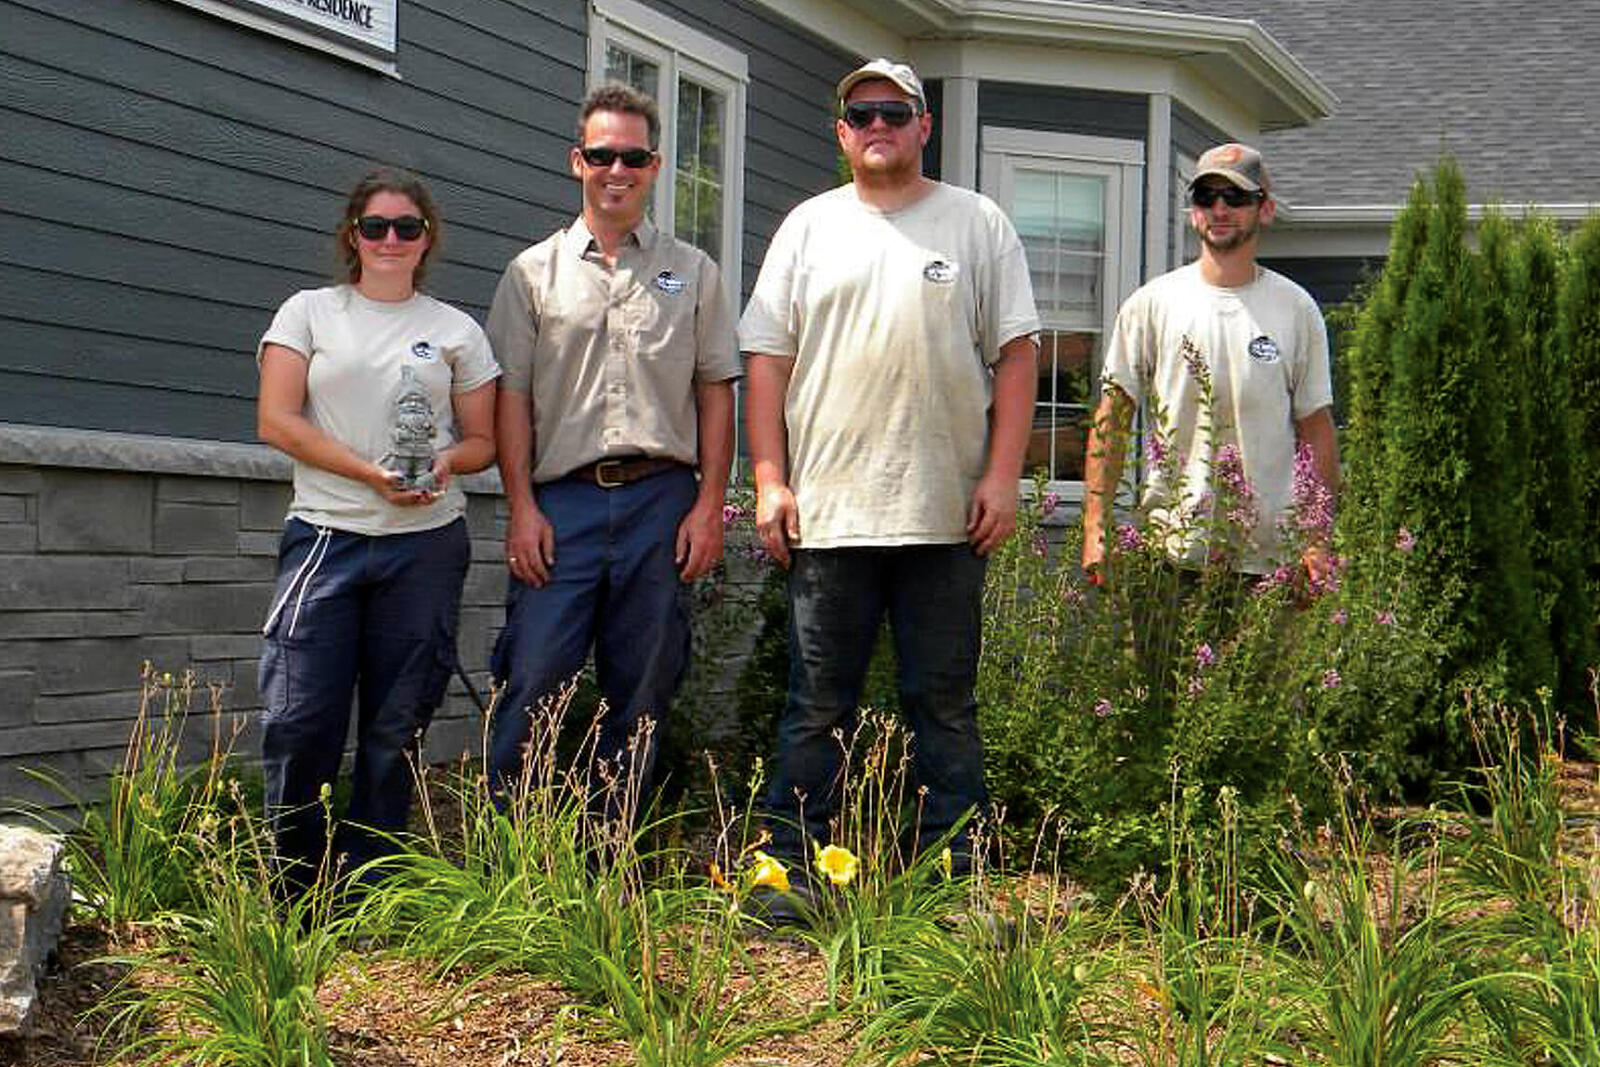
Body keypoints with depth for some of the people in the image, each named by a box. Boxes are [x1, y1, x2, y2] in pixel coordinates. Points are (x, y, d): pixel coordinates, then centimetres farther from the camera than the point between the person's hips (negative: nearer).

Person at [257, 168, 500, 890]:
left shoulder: (456, 331, 12)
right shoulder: (309, 313, 9)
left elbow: (482, 440, 14)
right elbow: (276, 420, -1)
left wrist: (448, 463, -10)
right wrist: (369, 472, -12)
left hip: (427, 542, 1)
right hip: (324, 535, -1)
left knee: (397, 725, 3)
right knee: (299, 720, -9)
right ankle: (297, 891, 6)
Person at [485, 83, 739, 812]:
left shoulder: (693, 273, 13)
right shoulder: (534, 273, 10)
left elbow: (715, 393, 10)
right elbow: (512, 396, 6)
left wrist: (709, 504, 0)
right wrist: (522, 507, -4)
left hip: (662, 500, 1)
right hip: (562, 501, -1)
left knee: (642, 696, 5)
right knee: (532, 685, -7)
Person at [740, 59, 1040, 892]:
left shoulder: (978, 224, 8)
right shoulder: (809, 227, 12)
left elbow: (1015, 354, 4)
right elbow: (768, 357, 9)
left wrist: (1002, 475, -6)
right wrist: (769, 480, 0)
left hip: (947, 513, -1)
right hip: (826, 510, 1)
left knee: (944, 704, 6)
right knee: (816, 706, 4)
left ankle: (951, 878, 13)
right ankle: (789, 870, 11)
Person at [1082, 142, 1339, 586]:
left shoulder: (1296, 309, 8)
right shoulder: (1151, 304, 5)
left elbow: (1316, 430, 8)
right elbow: (1112, 420, 4)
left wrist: (1318, 540, 0)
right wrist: (1095, 528, -4)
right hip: (1170, 549, 0)